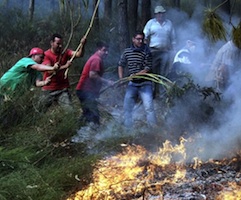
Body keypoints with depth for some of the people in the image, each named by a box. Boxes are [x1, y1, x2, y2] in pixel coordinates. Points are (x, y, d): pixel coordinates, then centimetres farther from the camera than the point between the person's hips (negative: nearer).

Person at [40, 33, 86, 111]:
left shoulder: (65, 52, -2)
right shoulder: (46, 55, -10)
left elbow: (78, 54, -18)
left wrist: (82, 45, -37)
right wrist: (64, 66, -31)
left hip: (63, 89, 1)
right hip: (49, 90, -1)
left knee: (69, 111, -9)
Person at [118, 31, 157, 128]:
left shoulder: (146, 52, -7)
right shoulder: (127, 52, 4)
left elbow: (148, 68, -12)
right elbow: (121, 65, 15)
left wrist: (136, 74, -22)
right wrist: (121, 79, 3)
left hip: (145, 83, -4)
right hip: (132, 84, 4)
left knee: (149, 107, -13)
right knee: (127, 107, 2)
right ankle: (127, 128, 13)